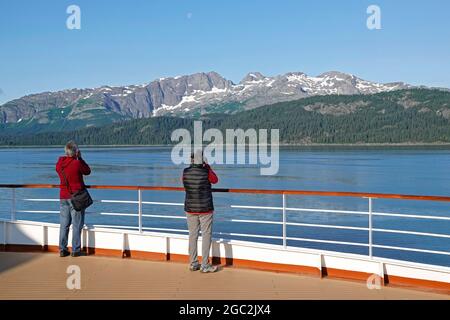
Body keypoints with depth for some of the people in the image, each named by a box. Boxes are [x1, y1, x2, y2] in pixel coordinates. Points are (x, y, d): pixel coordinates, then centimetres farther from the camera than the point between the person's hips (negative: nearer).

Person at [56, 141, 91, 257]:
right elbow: (87, 171, 1)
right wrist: (80, 158, 6)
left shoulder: (59, 163, 1)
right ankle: (75, 250, 4)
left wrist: (76, 159, 14)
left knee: (64, 224, 10)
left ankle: (62, 250, 13)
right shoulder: (77, 163, -15)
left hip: (63, 196, 5)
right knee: (77, 224, 3)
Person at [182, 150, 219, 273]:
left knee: (193, 235, 13)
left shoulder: (185, 172, -5)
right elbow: (215, 180, 6)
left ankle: (193, 264, 20)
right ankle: (205, 265, 6)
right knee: (206, 235, 4)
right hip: (205, 209, -4)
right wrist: (207, 166, 10)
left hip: (190, 209, 4)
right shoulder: (206, 172, -15)